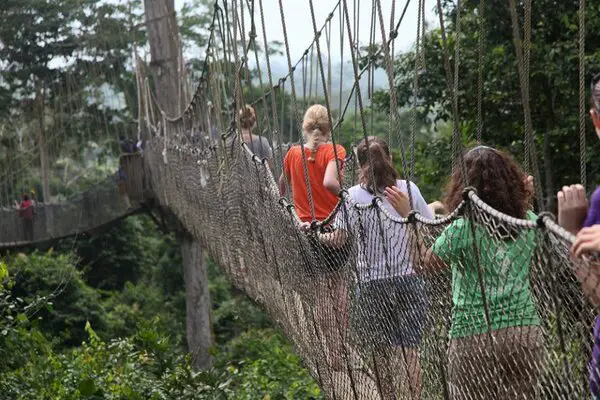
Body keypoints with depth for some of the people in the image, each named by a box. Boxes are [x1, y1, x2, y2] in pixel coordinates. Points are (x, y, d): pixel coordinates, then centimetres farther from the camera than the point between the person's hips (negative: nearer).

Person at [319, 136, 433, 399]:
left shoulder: (354, 196, -6)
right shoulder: (409, 189, 0)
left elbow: (338, 239, -10)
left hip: (372, 284, -1)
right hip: (409, 279, 2)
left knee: (382, 354, 9)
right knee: (409, 350, 6)